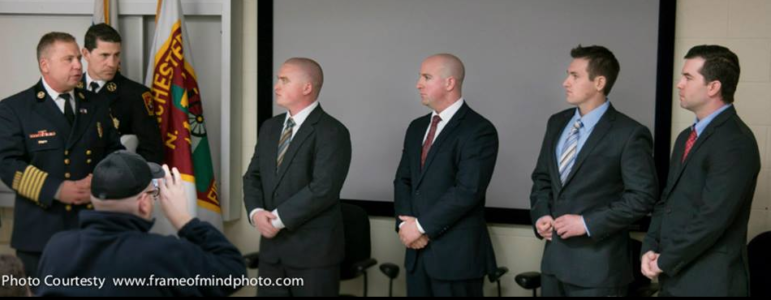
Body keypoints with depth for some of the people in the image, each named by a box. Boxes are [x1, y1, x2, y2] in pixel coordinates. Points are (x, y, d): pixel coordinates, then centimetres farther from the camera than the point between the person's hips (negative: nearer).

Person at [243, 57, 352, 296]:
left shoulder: (332, 132, -12)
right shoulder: (270, 127, 13)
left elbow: (323, 189, -21)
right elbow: (253, 176, 12)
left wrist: (278, 218, -16)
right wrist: (255, 212, -7)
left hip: (313, 249, -6)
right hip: (272, 246, 6)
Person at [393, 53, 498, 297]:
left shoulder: (479, 130, -11)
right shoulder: (417, 128, 14)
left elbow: (468, 190, -19)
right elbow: (403, 180, 14)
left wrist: (422, 225, -14)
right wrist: (404, 223, -4)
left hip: (457, 253, -7)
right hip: (418, 249, 7)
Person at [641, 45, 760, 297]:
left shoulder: (735, 142, -16)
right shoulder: (687, 137, 14)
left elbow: (712, 218, -21)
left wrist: (664, 261, -12)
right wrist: (650, 248, 0)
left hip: (708, 281, -8)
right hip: (675, 276, 8)